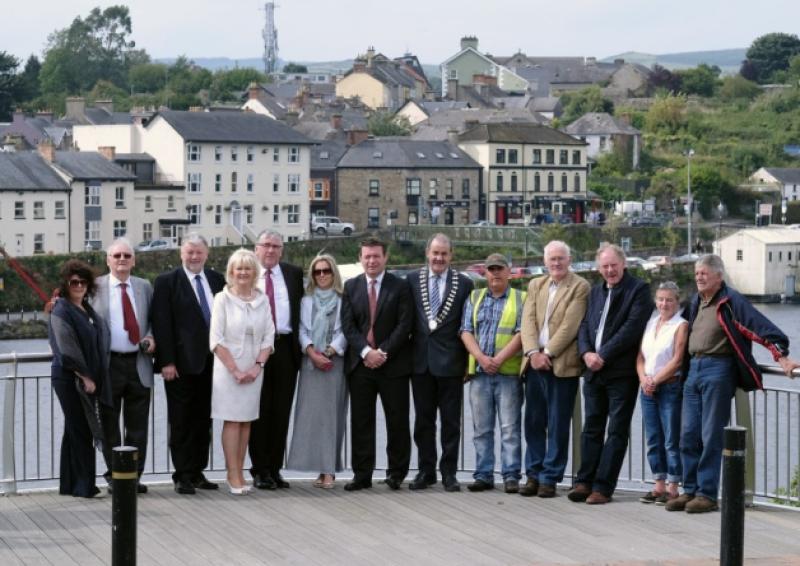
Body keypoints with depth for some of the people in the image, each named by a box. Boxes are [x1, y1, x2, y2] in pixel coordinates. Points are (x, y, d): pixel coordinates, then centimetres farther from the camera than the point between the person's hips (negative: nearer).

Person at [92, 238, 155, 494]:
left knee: (138, 425, 4)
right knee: (109, 425, 4)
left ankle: (134, 475, 12)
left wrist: (151, 337, -2)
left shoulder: (144, 287, 10)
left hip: (139, 364, 2)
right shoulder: (95, 287, 1)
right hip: (109, 364, -2)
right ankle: (114, 475, 13)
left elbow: (153, 319, 19)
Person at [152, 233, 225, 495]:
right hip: (182, 363, -4)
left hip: (210, 362, 5)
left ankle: (197, 472, 16)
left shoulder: (217, 280, 10)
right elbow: (161, 324, -7)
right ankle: (183, 476, 5)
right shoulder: (167, 282, -3)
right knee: (181, 422, 1)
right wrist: (167, 362, -13)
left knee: (203, 421, 9)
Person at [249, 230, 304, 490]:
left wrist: (299, 343, 2)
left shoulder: (293, 274, 10)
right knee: (259, 412, 2)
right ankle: (260, 470, 7)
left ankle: (275, 469, 12)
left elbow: (300, 310, 11)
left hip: (285, 349, 2)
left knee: (281, 412, 4)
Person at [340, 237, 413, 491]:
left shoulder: (400, 287, 1)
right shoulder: (351, 287, 9)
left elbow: (404, 325, -5)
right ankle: (362, 475, 8)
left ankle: (396, 473, 11)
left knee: (397, 420, 2)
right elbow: (348, 325, 3)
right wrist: (366, 351, -11)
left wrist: (383, 352, -13)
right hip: (360, 364, 2)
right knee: (361, 422, 3)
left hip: (393, 363, -2)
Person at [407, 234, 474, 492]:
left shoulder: (464, 284, 1)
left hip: (450, 361, -2)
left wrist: (468, 362, -3)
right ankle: (426, 471, 16)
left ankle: (449, 473, 10)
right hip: (421, 360, 2)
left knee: (451, 421, 3)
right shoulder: (412, 280, 6)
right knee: (423, 420, 8)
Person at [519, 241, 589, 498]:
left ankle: (550, 478, 4)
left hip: (562, 365, -5)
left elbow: (570, 325, -10)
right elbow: (528, 320, 6)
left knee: (557, 425, -1)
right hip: (535, 362, 5)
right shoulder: (535, 285, 15)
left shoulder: (580, 287, -3)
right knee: (533, 422, 8)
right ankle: (533, 475, 16)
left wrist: (547, 353, -13)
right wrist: (533, 352, -9)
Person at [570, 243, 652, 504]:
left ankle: (603, 487, -1)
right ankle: (585, 482, 13)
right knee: (591, 428, 9)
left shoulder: (639, 290, -5)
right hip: (594, 371, 6)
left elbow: (632, 327, -14)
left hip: (622, 372, -6)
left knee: (616, 431, -2)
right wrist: (586, 352, -6)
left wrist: (603, 356, -15)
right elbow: (585, 325, 13)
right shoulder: (595, 292, 17)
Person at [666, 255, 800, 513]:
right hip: (693, 370, 7)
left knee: (711, 436, -5)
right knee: (688, 435, 6)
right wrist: (684, 368, 22)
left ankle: (707, 494, -1)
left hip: (718, 370, -7)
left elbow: (761, 327, -14)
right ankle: (690, 491, 12)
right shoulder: (695, 303, 16)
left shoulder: (730, 302, -7)